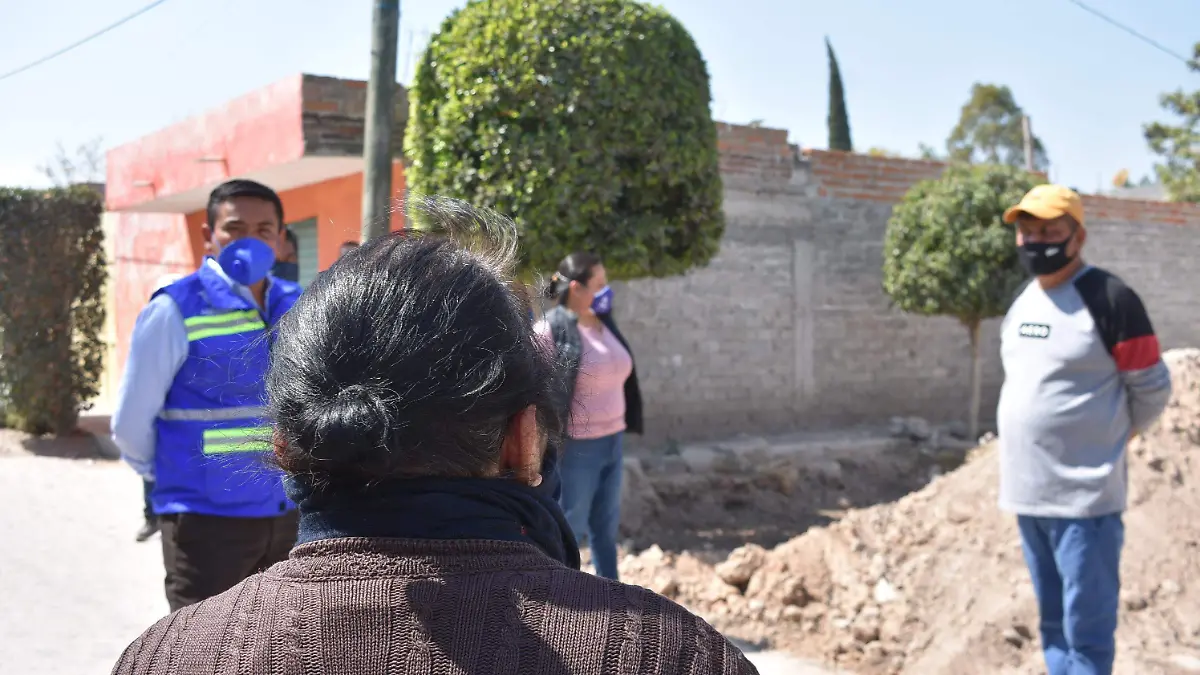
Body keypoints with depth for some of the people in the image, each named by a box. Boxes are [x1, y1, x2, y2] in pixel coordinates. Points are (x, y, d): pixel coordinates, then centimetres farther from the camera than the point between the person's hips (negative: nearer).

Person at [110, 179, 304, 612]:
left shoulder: (298, 308, 3)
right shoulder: (177, 311, -12)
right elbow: (131, 424, -6)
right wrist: (178, 478, 7)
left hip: (288, 514, 5)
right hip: (207, 519, -5)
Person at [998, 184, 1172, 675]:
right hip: (1026, 493, 8)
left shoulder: (1109, 299, -11)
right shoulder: (1020, 304, 12)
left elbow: (1152, 391, -4)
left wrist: (1106, 441, 8)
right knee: (1053, 625, 18)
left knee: (1086, 634, -2)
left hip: (1084, 497, -7)